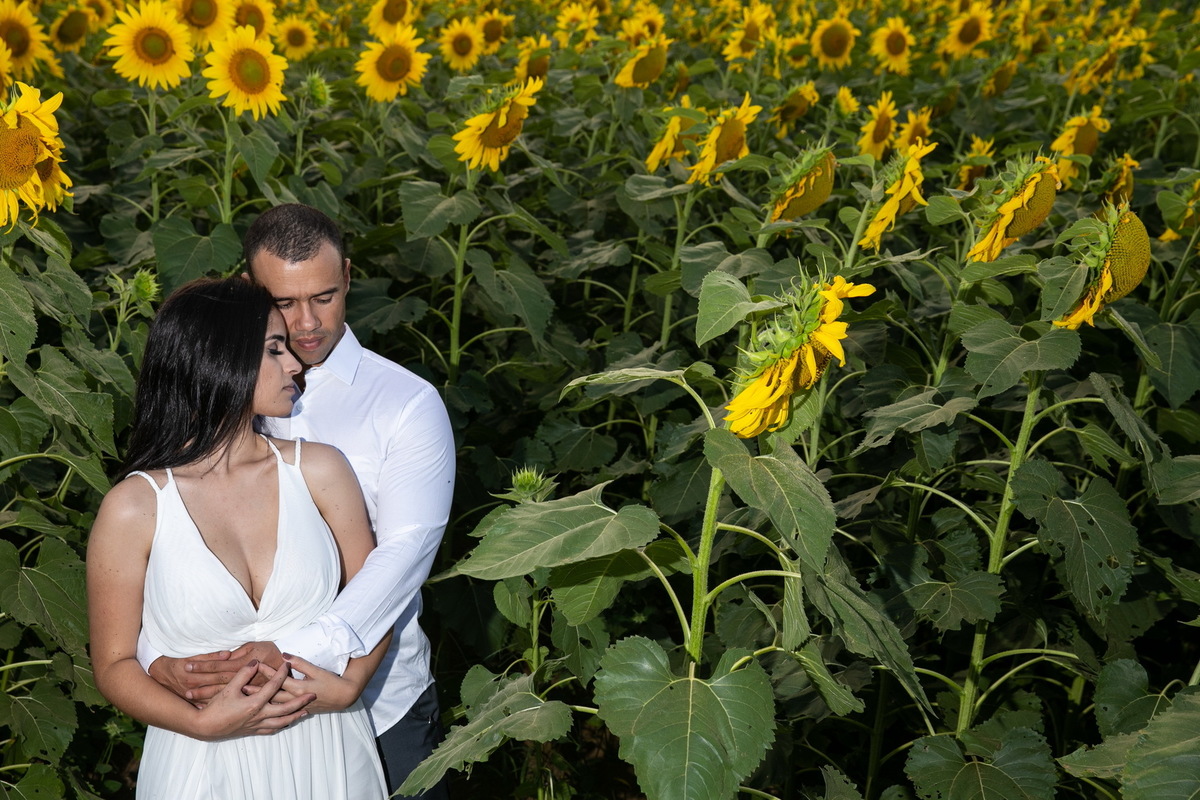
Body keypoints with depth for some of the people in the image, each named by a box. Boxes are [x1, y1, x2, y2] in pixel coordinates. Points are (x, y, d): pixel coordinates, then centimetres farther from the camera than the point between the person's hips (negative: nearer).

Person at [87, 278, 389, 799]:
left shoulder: (319, 471, -5)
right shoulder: (135, 508, -12)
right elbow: (114, 663, -5)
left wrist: (349, 685, -16)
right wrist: (203, 723, -20)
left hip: (326, 752, 3)